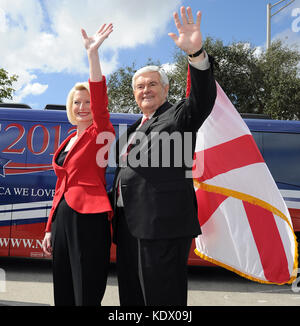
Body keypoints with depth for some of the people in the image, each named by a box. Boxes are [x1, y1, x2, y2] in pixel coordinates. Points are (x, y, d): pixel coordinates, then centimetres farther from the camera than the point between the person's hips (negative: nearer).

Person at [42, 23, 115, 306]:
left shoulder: (101, 132, -1)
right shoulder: (68, 142, 17)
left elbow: (99, 99, -21)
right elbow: (61, 185, 18)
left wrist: (92, 53, -28)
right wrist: (50, 227, 17)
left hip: (89, 218, -7)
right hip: (62, 218, 7)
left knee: (87, 295, -1)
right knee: (63, 293, 15)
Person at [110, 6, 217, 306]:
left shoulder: (179, 116, 1)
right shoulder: (134, 129, 23)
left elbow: (204, 98, -18)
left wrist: (196, 53, -33)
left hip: (163, 226, -8)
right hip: (129, 225, 8)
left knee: (162, 297, -2)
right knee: (131, 297, 17)